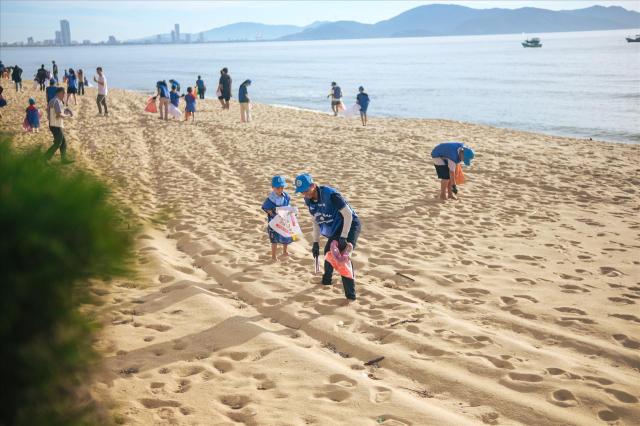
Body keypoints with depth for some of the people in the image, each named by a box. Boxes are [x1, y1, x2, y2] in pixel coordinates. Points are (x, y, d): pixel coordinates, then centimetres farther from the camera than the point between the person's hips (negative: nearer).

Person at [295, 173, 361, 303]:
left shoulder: (330, 195, -32)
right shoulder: (309, 200, -7)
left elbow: (348, 214, -28)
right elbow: (316, 221, 5)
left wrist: (343, 237, -29)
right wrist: (316, 242, 2)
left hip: (350, 225, -8)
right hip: (336, 228, 8)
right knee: (328, 253, 22)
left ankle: (350, 295, -13)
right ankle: (326, 281, 50)